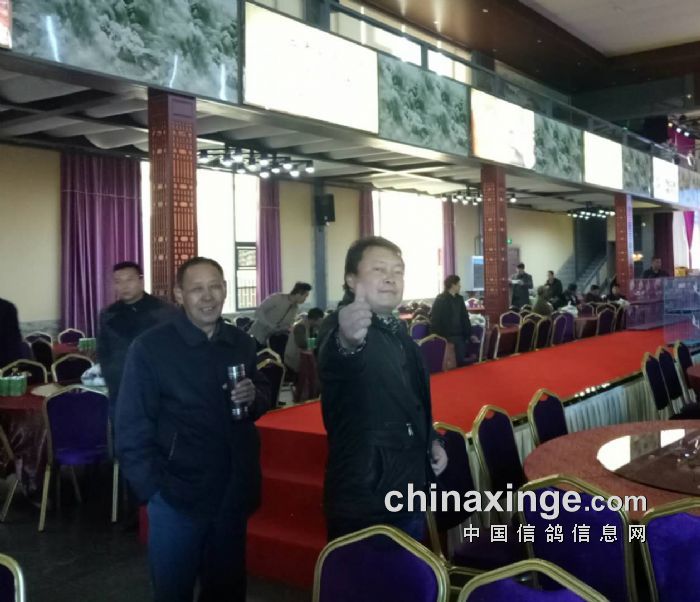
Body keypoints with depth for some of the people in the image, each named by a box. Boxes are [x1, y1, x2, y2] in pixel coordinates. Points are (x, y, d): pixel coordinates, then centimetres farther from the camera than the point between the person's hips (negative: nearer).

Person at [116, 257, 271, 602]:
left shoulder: (241, 343, 3)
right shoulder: (149, 348, -11)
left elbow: (263, 396, 14)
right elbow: (131, 427, -10)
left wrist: (255, 397, -9)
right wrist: (152, 487, -14)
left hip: (233, 493, 4)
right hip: (177, 495, -4)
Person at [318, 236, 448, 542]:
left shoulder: (400, 333, 10)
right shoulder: (339, 328, -16)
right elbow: (332, 360, -42)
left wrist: (432, 441, 9)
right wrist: (347, 341, -64)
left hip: (409, 491, 8)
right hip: (362, 498, -8)